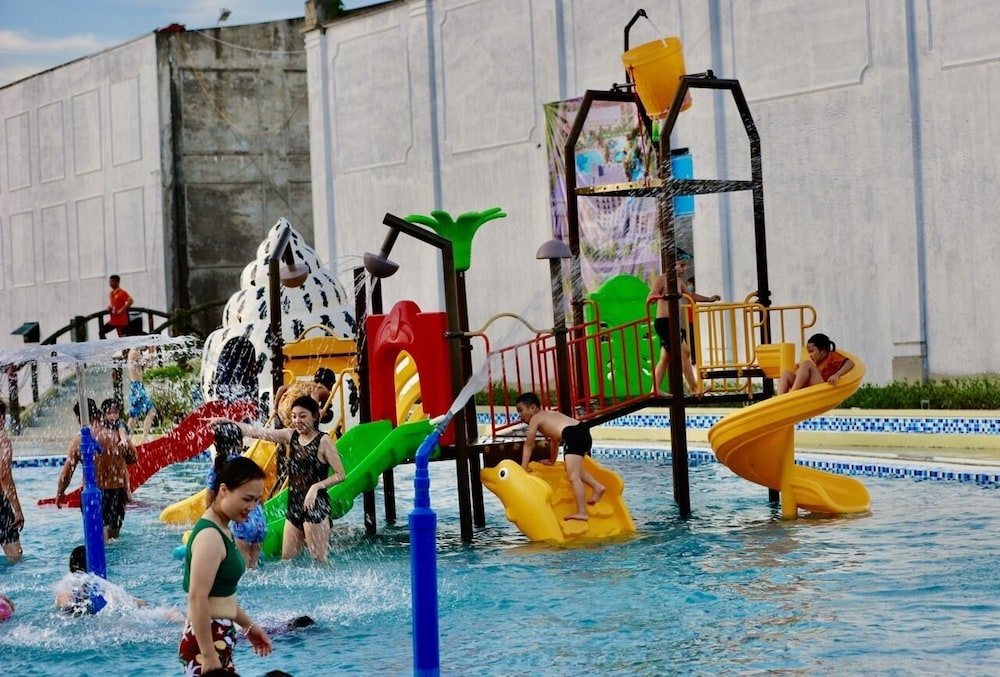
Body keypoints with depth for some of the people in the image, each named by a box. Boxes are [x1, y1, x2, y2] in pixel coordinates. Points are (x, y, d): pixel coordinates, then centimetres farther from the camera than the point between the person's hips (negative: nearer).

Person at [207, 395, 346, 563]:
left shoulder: (323, 441, -8)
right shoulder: (290, 436, 8)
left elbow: (340, 474, -9)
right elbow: (257, 432, 5)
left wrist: (316, 486, -20)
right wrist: (227, 422, -1)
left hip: (315, 505, -7)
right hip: (294, 504, 7)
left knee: (319, 561, -5)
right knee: (286, 560, 8)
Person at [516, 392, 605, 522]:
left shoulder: (535, 419, 9)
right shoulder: (549, 414, 33)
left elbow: (529, 445, 10)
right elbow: (554, 440, 44)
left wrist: (523, 467, 14)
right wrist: (552, 461, 55)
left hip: (573, 436, -9)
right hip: (583, 432, 9)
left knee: (573, 477, -12)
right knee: (575, 471, 30)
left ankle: (582, 512, -17)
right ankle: (597, 487, 22)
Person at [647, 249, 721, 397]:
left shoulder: (679, 281, 15)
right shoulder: (662, 280, -11)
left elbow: (690, 296, 31)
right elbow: (649, 298, -22)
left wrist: (709, 299, 26)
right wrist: (661, 296, -43)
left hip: (673, 323, 9)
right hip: (663, 322, -9)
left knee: (666, 357, 11)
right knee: (684, 351, -13)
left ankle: (656, 389, 15)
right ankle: (694, 388, -12)